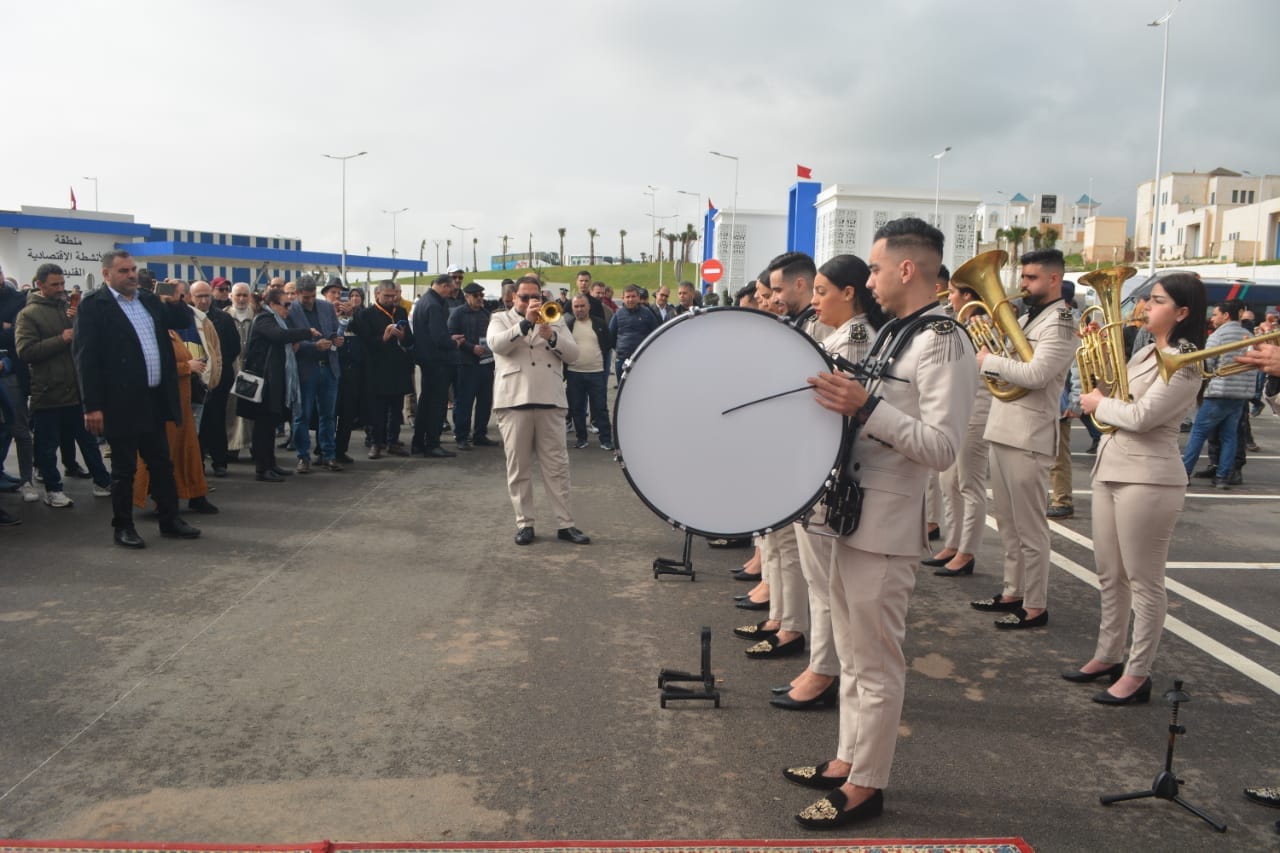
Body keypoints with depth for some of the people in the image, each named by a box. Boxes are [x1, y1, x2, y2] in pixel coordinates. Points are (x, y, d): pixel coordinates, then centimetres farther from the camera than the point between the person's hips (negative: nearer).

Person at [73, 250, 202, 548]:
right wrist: (92, 406, -18)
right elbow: (85, 357, -13)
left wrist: (178, 300, -3)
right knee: (124, 468, 4)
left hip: (155, 399, 6)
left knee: (161, 463, 14)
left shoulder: (149, 300, 11)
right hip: (121, 403, -6)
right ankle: (123, 527, 17)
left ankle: (170, 519, 24)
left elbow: (184, 321, 20)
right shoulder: (93, 305, -9)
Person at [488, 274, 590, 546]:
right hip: (514, 401, -1)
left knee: (557, 465, 2)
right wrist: (526, 322, -17)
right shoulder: (500, 319, 10)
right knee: (518, 467, 3)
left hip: (550, 401, 1)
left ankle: (565, 523, 6)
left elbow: (573, 355, 6)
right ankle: (524, 523, 11)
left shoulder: (555, 321, 16)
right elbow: (496, 344, -11)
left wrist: (551, 336, -10)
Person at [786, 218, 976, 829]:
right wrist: (838, 399, 6)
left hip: (885, 525, -10)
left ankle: (866, 785, 15)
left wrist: (865, 408, -28)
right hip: (854, 511, 10)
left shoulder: (943, 343, -15)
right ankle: (848, 760, 32)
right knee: (852, 653, 18)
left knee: (875, 662, 2)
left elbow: (942, 447, -23)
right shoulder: (891, 332, 14)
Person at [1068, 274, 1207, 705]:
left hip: (1147, 479, -9)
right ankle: (1108, 656, 29)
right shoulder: (1145, 352, 14)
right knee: (1110, 576, 16)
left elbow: (1140, 416, -21)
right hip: (1110, 469, 9)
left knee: (1144, 581, 1)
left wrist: (1098, 403, -5)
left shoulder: (1184, 364, -13)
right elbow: (1115, 393, 18)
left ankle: (1137, 674, 11)